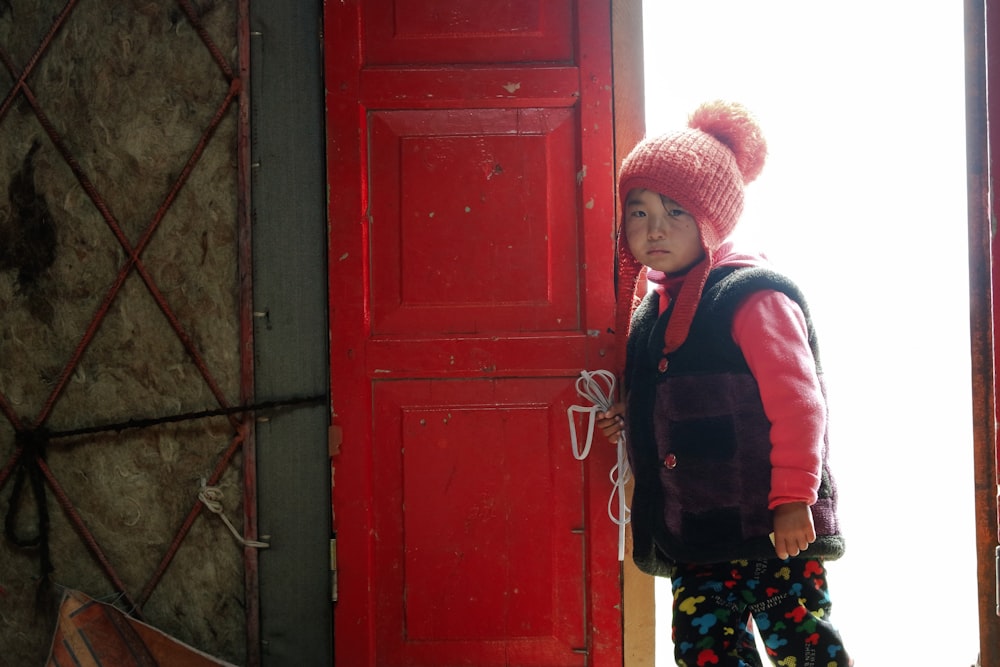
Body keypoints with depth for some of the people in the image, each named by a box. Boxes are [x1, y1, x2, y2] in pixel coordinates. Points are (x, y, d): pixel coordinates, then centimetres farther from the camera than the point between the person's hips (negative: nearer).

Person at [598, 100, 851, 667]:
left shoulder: (752, 297, -12)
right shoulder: (652, 306, 14)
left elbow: (796, 402, -16)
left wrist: (792, 499, -19)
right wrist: (633, 417, 8)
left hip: (770, 527, -8)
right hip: (694, 531, 8)